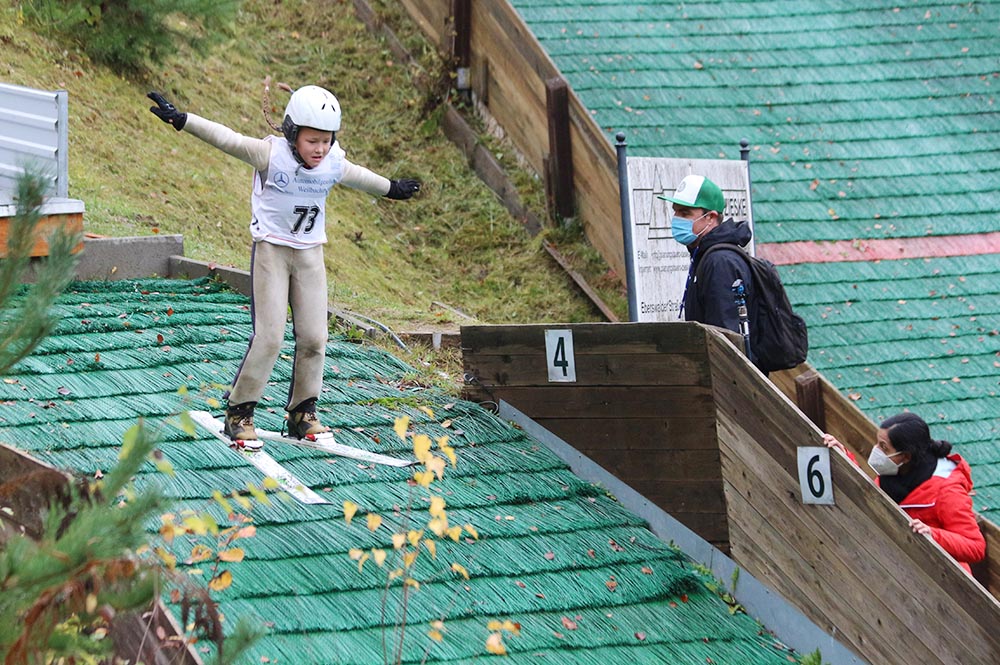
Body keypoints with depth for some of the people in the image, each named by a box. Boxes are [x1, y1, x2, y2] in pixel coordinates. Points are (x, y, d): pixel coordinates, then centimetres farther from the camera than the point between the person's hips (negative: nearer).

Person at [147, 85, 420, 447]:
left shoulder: (333, 165, 1)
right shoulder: (271, 155, -15)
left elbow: (358, 176, 22)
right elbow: (226, 139, -22)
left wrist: (391, 188, 40)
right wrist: (179, 119, -31)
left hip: (310, 255, 5)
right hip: (271, 251, -5)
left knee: (313, 336, 1)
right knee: (269, 336, -12)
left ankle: (303, 412, 15)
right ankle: (239, 412, 1)